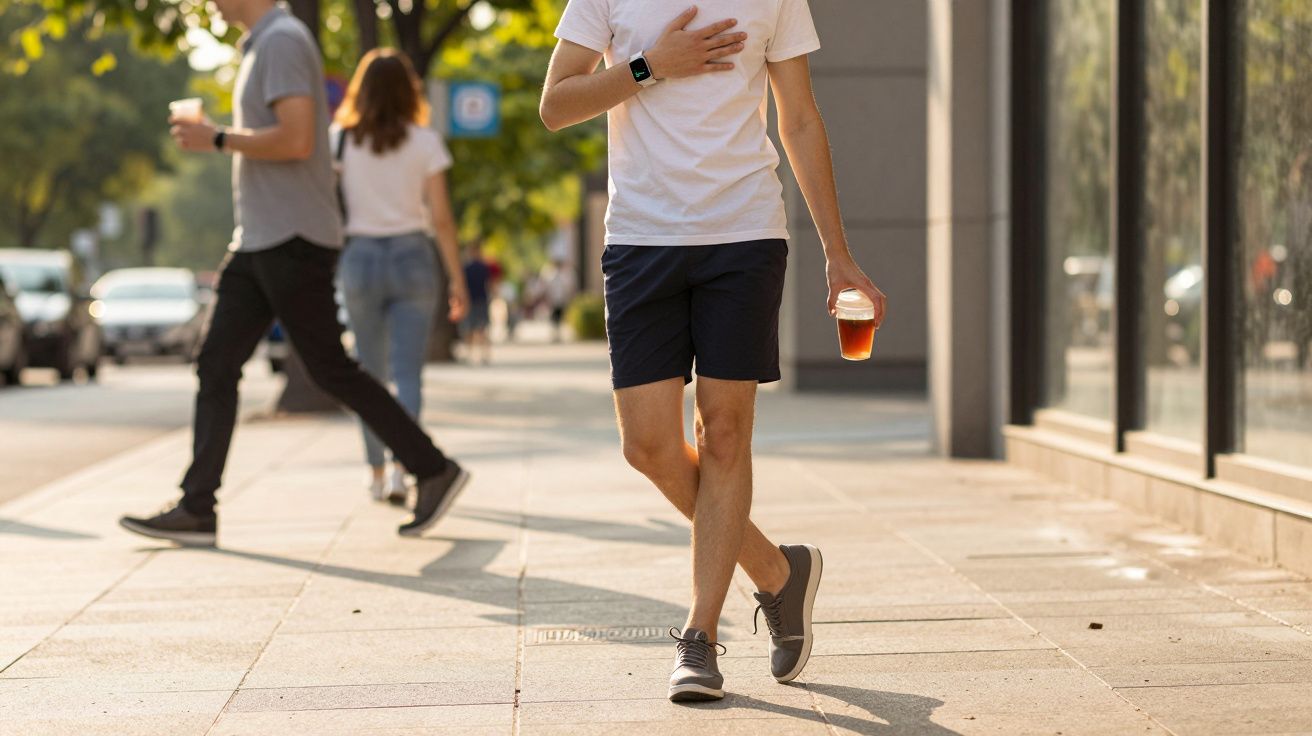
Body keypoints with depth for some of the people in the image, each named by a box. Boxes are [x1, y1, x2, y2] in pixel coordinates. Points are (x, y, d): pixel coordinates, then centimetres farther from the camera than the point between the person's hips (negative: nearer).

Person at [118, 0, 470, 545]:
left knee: (332, 371, -4)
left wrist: (217, 139, -14)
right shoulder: (260, 45, 19)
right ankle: (196, 510, 0)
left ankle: (434, 471, 6)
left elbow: (296, 140, -23)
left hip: (293, 241, -10)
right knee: (215, 366, 2)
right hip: (258, 242, 10)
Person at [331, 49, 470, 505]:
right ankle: (399, 468, -18)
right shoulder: (424, 142, -2)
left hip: (360, 258, 1)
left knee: (369, 373, 13)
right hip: (413, 257, -1)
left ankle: (376, 472, 17)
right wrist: (458, 280, 1)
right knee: (408, 372, -2)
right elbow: (441, 218, -4)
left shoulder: (340, 139, 0)